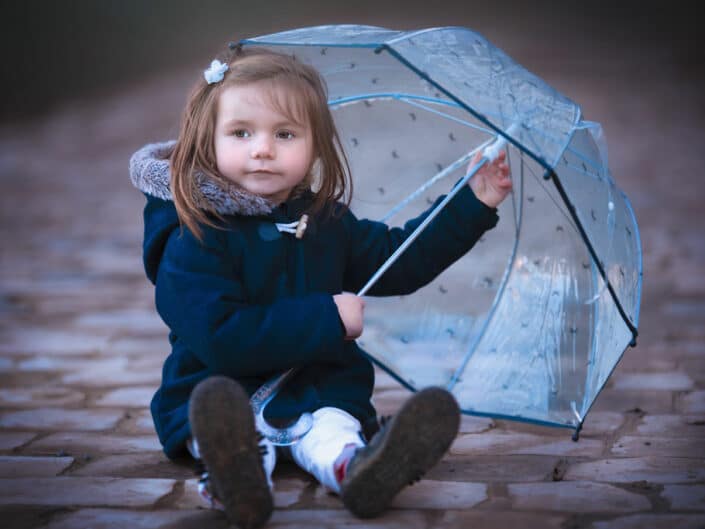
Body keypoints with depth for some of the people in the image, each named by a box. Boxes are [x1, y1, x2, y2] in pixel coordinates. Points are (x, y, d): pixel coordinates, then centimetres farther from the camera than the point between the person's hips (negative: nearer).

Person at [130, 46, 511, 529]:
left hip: (319, 389, 4)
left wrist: (473, 204, 19)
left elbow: (400, 262, 25)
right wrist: (329, 320, -18)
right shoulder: (196, 240, -10)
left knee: (332, 429, -31)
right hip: (218, 392, -3)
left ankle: (354, 469, -62)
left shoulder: (327, 222, 12)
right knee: (235, 432, -38)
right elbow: (222, 337, -21)